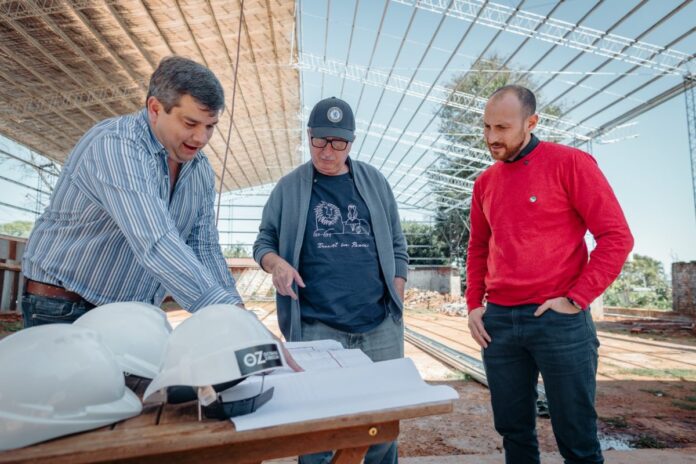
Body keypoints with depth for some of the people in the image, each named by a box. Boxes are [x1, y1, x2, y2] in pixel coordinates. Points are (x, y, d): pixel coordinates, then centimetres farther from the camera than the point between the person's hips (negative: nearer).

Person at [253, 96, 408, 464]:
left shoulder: (374, 182, 9)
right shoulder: (288, 188, 4)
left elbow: (396, 246, 11)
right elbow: (263, 242, 8)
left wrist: (396, 303, 4)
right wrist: (276, 263, -14)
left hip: (380, 326, 2)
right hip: (315, 330, -2)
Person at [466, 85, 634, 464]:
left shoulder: (570, 163, -4)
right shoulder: (484, 182, 11)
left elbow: (616, 236, -7)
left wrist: (576, 299, -13)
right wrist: (474, 304, 9)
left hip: (559, 319, -4)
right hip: (498, 322, 5)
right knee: (513, 430, 15)